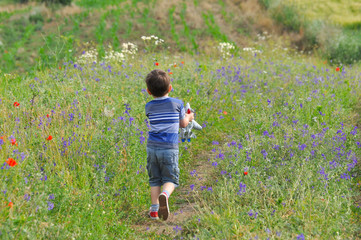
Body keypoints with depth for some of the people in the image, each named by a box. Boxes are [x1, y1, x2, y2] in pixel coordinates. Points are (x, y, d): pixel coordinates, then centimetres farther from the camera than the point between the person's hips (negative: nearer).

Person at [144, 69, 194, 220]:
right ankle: (165, 194, -27)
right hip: (170, 148, -2)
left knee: (154, 180, 13)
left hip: (152, 147, 2)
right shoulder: (177, 104, 0)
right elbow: (183, 124, 9)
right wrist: (188, 117, 33)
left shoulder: (149, 107, 5)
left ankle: (154, 209, 8)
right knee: (170, 179, 4)